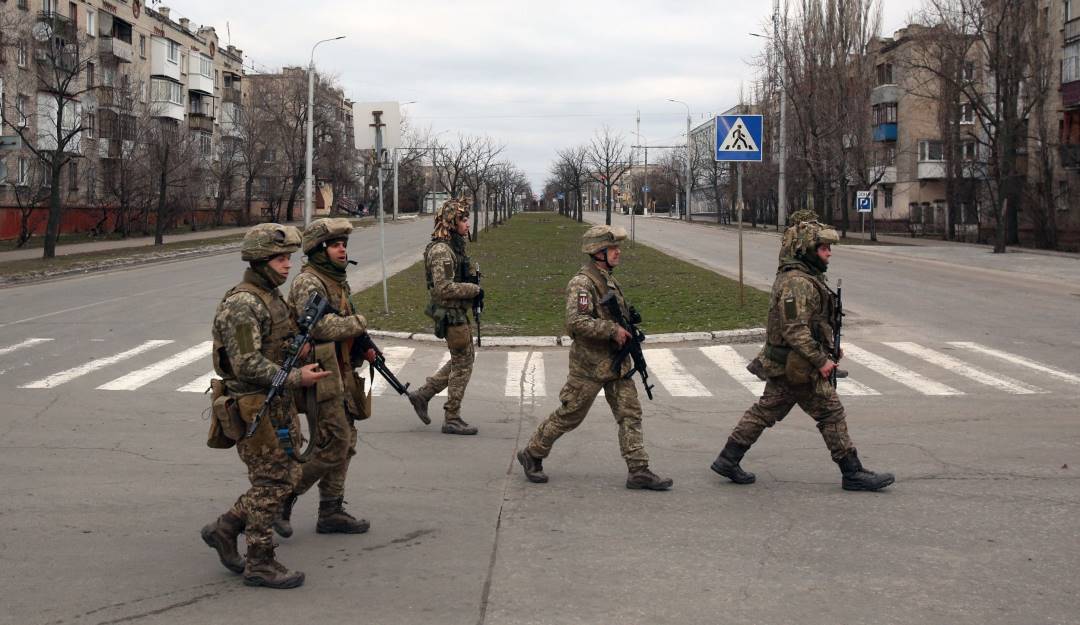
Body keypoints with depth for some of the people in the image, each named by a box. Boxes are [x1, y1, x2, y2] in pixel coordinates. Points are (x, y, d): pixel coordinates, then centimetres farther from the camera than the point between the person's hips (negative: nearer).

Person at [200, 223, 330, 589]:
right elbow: (247, 365, -24)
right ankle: (260, 564, 9)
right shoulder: (242, 304, -18)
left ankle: (225, 529, 24)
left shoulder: (271, 297, 12)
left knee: (287, 476, 13)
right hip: (255, 410, -9)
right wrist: (296, 378, -25)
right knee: (272, 482, -3)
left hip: (279, 406, 9)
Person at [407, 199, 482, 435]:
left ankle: (422, 394, 24)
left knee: (462, 360, 19)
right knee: (462, 364, -1)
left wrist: (473, 289, 9)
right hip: (451, 314, -10)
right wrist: (474, 290, -18)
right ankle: (452, 419, 8)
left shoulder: (454, 246, 11)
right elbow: (444, 288, -26)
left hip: (457, 312, 10)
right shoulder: (441, 250, -20)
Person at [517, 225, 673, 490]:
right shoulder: (582, 283, -17)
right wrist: (613, 330, -26)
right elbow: (576, 322, -29)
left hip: (617, 363, 8)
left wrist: (628, 326, 10)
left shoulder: (610, 280, 12)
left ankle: (638, 471, 2)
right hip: (590, 366, -8)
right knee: (569, 416, 4)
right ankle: (531, 455, 21)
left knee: (630, 414, 1)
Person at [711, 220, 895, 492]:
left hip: (782, 364, 10)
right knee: (831, 413, -2)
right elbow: (796, 330, -26)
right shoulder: (797, 283, -21)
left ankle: (728, 459, 18)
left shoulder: (807, 277, 14)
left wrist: (830, 346, 19)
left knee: (766, 411, 14)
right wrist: (820, 361, -22)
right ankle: (853, 474, 6)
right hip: (799, 367, -10)